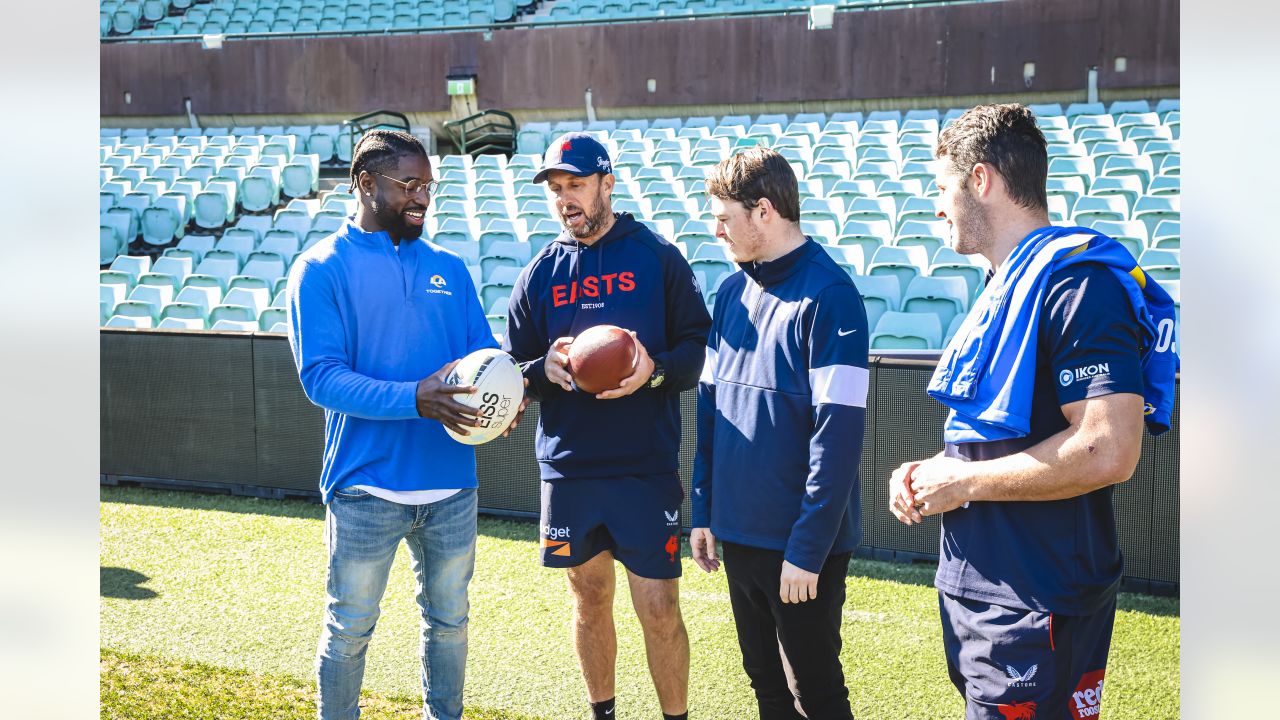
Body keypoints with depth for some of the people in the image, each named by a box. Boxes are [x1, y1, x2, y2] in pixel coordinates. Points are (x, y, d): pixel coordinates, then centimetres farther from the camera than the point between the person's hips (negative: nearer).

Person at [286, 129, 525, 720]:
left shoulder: (448, 268, 10)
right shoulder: (322, 268, -5)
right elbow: (320, 376, -14)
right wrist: (414, 399, -27)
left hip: (451, 482, 5)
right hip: (366, 487, -4)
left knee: (449, 620, 17)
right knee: (349, 628, 7)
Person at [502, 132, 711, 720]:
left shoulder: (658, 257, 1)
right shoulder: (539, 274, 9)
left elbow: (698, 343, 0)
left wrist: (656, 369, -19)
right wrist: (544, 369, -12)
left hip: (646, 468, -3)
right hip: (567, 469, 3)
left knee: (659, 610, -3)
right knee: (589, 600, 15)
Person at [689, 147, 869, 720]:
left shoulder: (828, 297, -16)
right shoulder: (732, 295, 7)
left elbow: (838, 434, -19)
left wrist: (808, 548, -19)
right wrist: (703, 510, 10)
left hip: (802, 544, -7)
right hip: (739, 533, 7)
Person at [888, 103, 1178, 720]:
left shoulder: (1076, 281, -18)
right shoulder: (1006, 287, 15)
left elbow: (1107, 452, -27)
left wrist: (964, 481, -17)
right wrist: (930, 471, 6)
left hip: (1036, 614, -10)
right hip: (977, 593, 10)